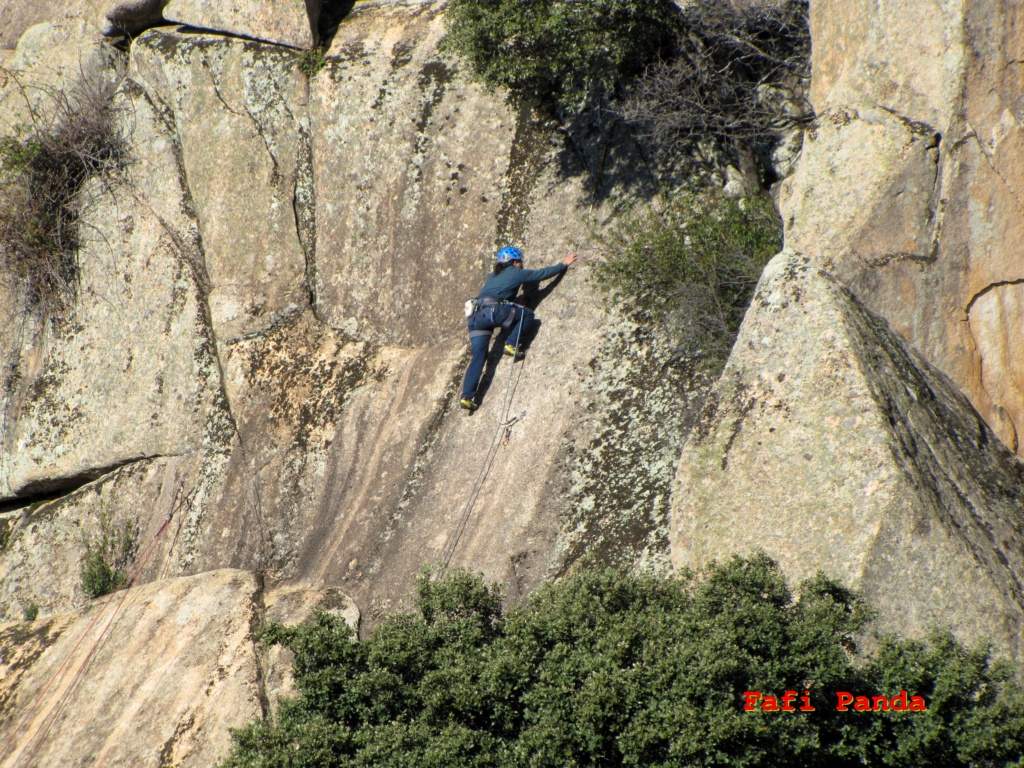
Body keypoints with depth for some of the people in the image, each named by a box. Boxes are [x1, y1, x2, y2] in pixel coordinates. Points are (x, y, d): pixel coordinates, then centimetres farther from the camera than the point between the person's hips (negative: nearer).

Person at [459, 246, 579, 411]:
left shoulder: (492, 276, 30)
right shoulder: (516, 273, 12)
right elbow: (543, 273, 19)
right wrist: (563, 264, 31)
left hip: (475, 317, 7)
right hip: (491, 311, -7)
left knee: (478, 356, 5)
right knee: (527, 314, 9)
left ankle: (467, 397, -3)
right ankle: (512, 345, -2)